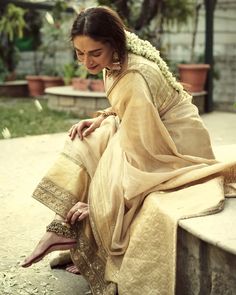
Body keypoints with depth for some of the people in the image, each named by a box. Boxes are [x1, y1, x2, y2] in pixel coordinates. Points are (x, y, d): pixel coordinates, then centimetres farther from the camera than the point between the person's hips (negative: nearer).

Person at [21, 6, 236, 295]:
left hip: (177, 147, -9)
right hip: (151, 132, 9)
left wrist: (97, 201, -23)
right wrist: (101, 119, -4)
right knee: (86, 143, 0)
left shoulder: (135, 78, -31)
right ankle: (61, 227, -1)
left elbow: (138, 154, -29)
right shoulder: (117, 63, -5)